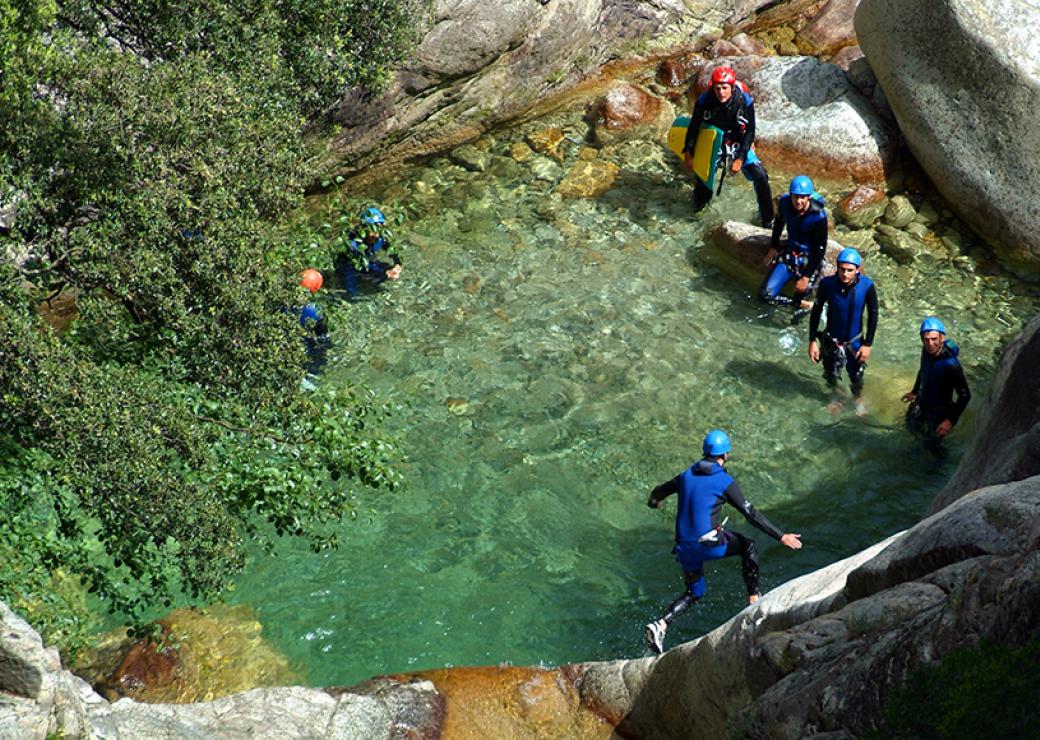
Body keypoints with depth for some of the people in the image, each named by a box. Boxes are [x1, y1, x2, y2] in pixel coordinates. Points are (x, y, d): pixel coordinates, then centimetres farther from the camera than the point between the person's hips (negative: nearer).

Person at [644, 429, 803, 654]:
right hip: (710, 545, -5)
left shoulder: (687, 475, 9)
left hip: (684, 547, 5)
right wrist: (781, 536, -4)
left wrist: (654, 501, 48)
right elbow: (751, 515, -8)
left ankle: (661, 624, -2)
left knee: (693, 593, 20)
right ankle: (754, 598, 20)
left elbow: (659, 492, 23)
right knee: (748, 546, 21)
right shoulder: (725, 482, -7)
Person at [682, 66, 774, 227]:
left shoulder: (745, 101, -24)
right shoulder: (704, 100, -23)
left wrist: (740, 158, -18)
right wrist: (688, 153, -8)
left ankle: (767, 219, 2)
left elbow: (749, 131, -15)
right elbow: (694, 126, -10)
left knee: (760, 176, -13)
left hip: (738, 145, -1)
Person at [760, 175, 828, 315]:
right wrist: (774, 247, 17)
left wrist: (806, 277, -19)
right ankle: (803, 305, 1)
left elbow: (820, 250, -17)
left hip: (810, 258, -4)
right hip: (790, 252, 4)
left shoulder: (818, 216, -24)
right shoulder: (784, 202, -11)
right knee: (765, 295, -11)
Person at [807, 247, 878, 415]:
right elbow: (816, 311, -11)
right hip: (831, 339, 0)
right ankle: (836, 397, 51)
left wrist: (867, 344, -8)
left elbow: (873, 315, -10)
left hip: (855, 340, 0)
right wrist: (812, 341, -9)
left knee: (856, 376, 15)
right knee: (831, 375, 18)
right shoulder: (827, 283, -25)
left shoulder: (867, 286, -24)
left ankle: (858, 399, 47)